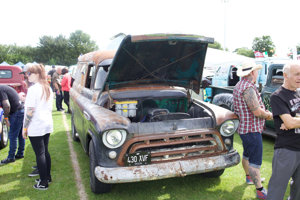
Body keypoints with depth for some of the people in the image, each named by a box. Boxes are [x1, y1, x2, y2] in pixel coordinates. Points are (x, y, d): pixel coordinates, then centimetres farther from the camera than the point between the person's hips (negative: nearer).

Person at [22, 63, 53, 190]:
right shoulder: (48, 88, 9)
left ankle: (43, 183, 8)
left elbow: (30, 111, -17)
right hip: (48, 125, 8)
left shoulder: (33, 89, -16)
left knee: (39, 154, 0)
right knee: (45, 151, 17)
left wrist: (24, 128, -9)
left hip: (36, 127, -8)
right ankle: (47, 177, 28)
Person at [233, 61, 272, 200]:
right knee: (255, 161, -3)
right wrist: (269, 115, -7)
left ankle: (249, 177, 44)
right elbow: (257, 112, -26)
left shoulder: (239, 86, 9)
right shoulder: (248, 88, -23)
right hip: (252, 130, -11)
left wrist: (264, 113, 9)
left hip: (244, 128, 11)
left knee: (247, 155, 25)